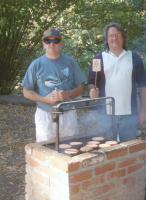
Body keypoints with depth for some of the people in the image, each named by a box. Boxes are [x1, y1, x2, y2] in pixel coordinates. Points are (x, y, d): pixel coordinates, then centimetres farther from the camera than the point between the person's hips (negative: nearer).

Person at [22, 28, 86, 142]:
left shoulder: (70, 62, 2)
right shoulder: (36, 64, -1)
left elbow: (80, 88, 5)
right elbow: (26, 92, 1)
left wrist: (68, 94, -15)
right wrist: (46, 99, -14)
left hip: (67, 114, 1)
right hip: (45, 115, -1)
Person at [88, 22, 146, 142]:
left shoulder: (134, 58, 6)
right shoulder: (99, 58, 4)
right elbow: (91, 83, 6)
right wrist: (93, 90, -17)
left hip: (129, 113, 1)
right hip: (106, 113, 0)